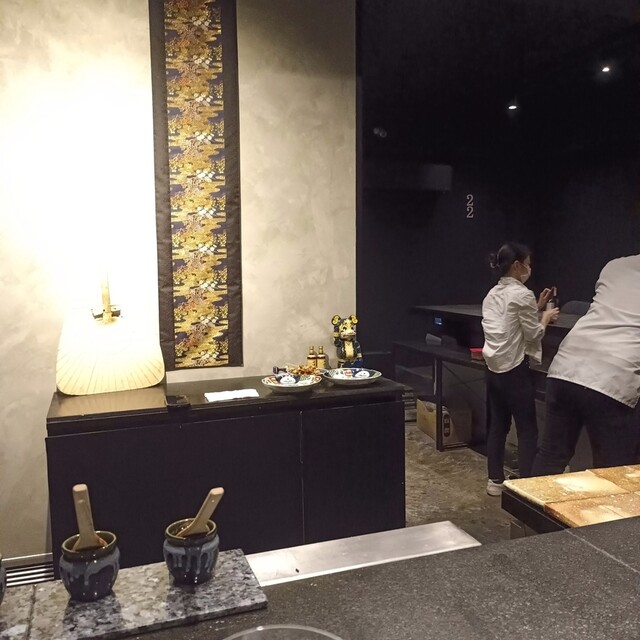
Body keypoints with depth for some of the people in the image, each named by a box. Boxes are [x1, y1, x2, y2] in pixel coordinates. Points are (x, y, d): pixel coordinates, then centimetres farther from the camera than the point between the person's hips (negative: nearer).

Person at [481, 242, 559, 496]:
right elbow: (533, 334, -10)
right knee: (527, 430, 2)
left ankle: (495, 480, 21)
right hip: (514, 370, -8)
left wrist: (537, 308, 17)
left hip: (494, 368, 8)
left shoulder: (492, 294, 11)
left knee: (497, 425, 14)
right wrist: (545, 317, 8)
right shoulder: (522, 294, -13)